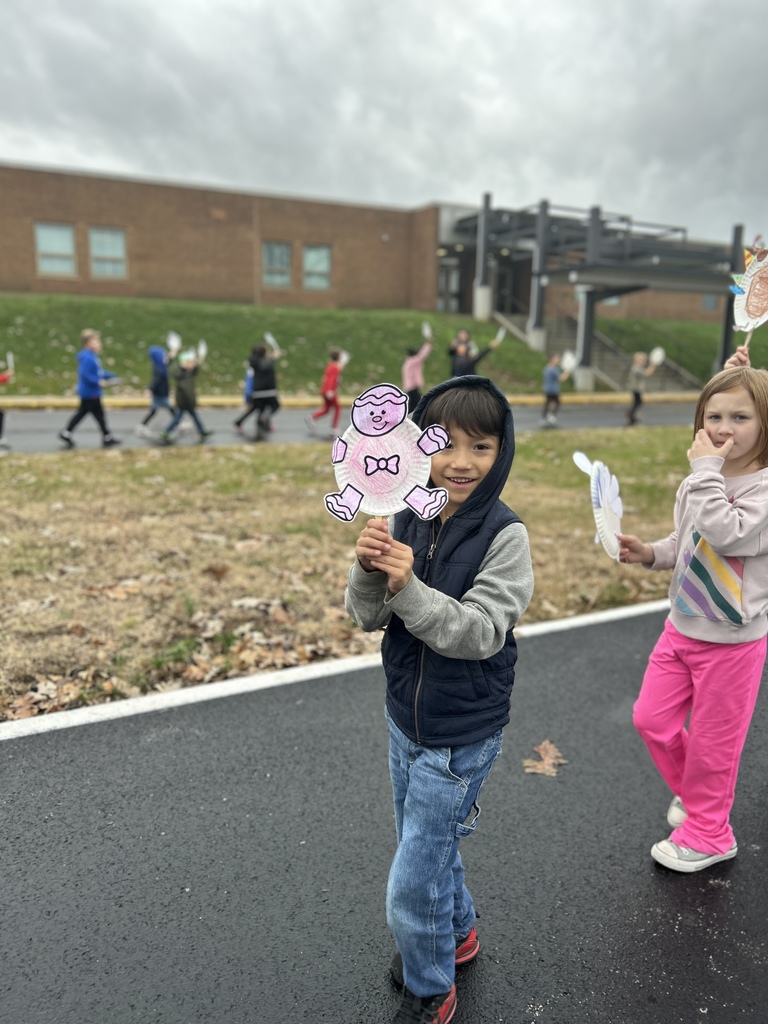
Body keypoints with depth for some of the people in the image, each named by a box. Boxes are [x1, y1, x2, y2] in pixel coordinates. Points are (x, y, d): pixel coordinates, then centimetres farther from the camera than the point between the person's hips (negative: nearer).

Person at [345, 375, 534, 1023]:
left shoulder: (504, 535, -20)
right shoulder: (406, 520, -7)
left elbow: (481, 633, -25)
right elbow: (368, 617, -7)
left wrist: (409, 587, -37)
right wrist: (368, 569, -27)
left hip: (461, 739, -5)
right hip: (406, 723, 6)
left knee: (412, 887, 6)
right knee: (428, 846, 27)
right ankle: (459, 934, 55)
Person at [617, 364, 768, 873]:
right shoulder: (698, 484, 3)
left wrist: (706, 470, -29)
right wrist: (650, 553, -4)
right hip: (682, 627, 7)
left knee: (711, 742, 9)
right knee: (652, 719, 14)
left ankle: (707, 834, 34)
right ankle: (693, 791, 43)